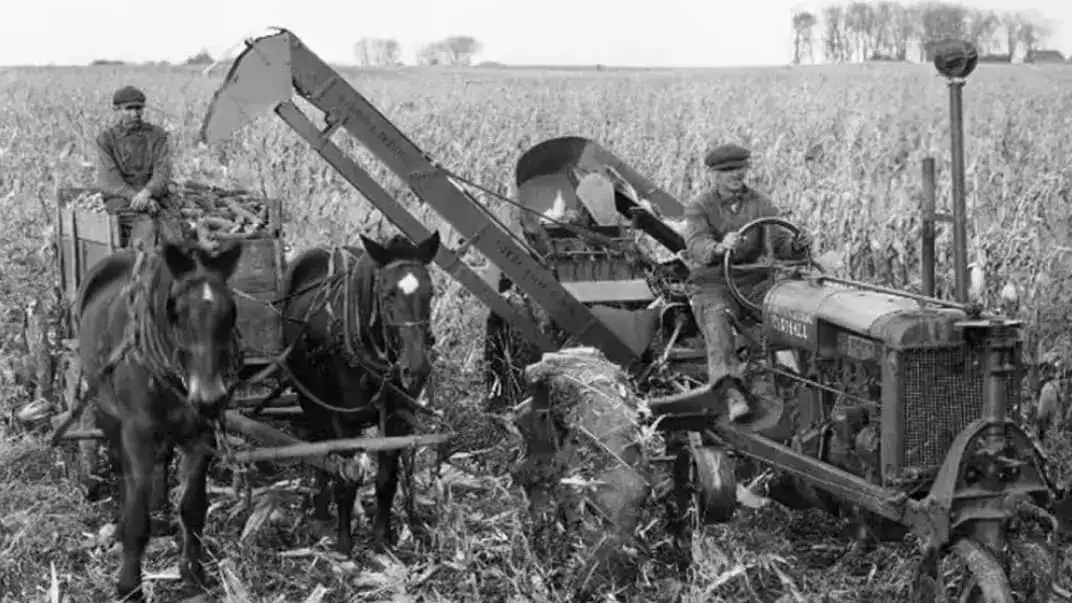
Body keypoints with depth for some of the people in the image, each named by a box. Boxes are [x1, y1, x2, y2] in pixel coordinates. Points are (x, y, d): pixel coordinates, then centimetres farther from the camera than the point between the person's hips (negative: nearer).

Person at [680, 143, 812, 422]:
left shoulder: (760, 204, 6)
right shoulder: (699, 208, -4)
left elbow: (779, 242, -3)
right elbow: (697, 246, -22)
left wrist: (797, 245, -28)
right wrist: (719, 248, -46)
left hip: (752, 283, 3)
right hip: (711, 286, -3)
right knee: (717, 321, -35)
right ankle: (732, 392, -47)